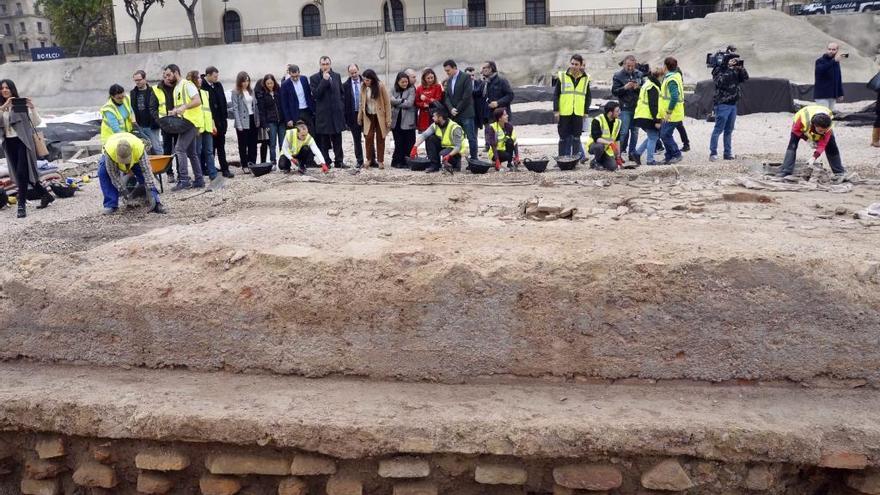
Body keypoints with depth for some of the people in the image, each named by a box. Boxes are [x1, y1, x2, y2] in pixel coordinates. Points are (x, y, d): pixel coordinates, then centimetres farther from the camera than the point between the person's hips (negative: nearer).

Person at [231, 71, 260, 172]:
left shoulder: (251, 91, 9)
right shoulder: (236, 93, -6)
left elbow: (255, 105, 11)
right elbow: (235, 109, -10)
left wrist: (258, 120, 5)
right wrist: (239, 124, -16)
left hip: (252, 119, 5)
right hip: (243, 121, -5)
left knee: (253, 144, 8)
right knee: (243, 145, 3)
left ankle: (252, 163, 16)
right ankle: (245, 165, 9)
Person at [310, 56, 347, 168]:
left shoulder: (337, 76, 11)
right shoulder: (315, 78, -1)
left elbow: (341, 93, 18)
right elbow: (315, 94, -13)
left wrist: (342, 107, 9)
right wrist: (324, 80, -17)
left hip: (337, 113, 3)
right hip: (323, 114, -3)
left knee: (337, 140, 6)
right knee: (324, 141, 1)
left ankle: (339, 161, 11)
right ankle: (326, 162, 7)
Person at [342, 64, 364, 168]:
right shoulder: (345, 86, 0)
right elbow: (344, 102, -1)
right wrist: (346, 118, -6)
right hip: (353, 115, 0)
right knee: (357, 140, 6)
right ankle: (359, 161, 13)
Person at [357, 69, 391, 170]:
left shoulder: (380, 86, -12)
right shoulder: (363, 87, -3)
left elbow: (387, 103, -9)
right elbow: (362, 103, 6)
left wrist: (388, 119, -12)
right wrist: (359, 117, 5)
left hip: (380, 116, -2)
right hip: (368, 116, 2)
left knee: (380, 138, 2)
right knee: (369, 137, -5)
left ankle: (380, 160, 9)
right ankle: (369, 159, 8)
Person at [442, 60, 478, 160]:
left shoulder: (466, 78, -5)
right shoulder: (449, 80, 15)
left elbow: (467, 96, -12)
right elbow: (446, 97, 11)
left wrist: (457, 109, -10)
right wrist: (451, 109, -6)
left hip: (466, 113, -6)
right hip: (454, 114, 6)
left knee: (471, 137, -3)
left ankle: (474, 158, 2)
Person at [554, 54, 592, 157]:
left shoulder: (585, 78, 6)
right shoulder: (562, 76, 0)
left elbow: (588, 97, 11)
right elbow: (556, 94, 2)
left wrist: (586, 111, 3)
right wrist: (556, 110, -5)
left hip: (578, 114, 1)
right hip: (564, 113, -1)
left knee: (576, 138, 6)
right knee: (563, 138, 3)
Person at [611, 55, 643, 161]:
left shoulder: (639, 74, 8)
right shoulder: (618, 76, -1)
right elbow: (614, 91, -4)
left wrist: (638, 87, -12)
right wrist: (625, 87, -20)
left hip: (637, 107, 4)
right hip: (625, 108, -4)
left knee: (635, 131, 8)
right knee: (624, 132, -5)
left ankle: (632, 153, 15)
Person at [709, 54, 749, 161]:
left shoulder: (736, 71, 13)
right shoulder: (719, 70, -6)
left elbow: (745, 78, 7)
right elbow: (720, 81, -22)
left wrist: (741, 68, -6)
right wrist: (729, 68, -21)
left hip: (733, 104, 7)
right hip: (722, 104, -7)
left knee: (729, 130, 10)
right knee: (718, 129, -8)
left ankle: (728, 153, 15)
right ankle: (713, 153, -6)